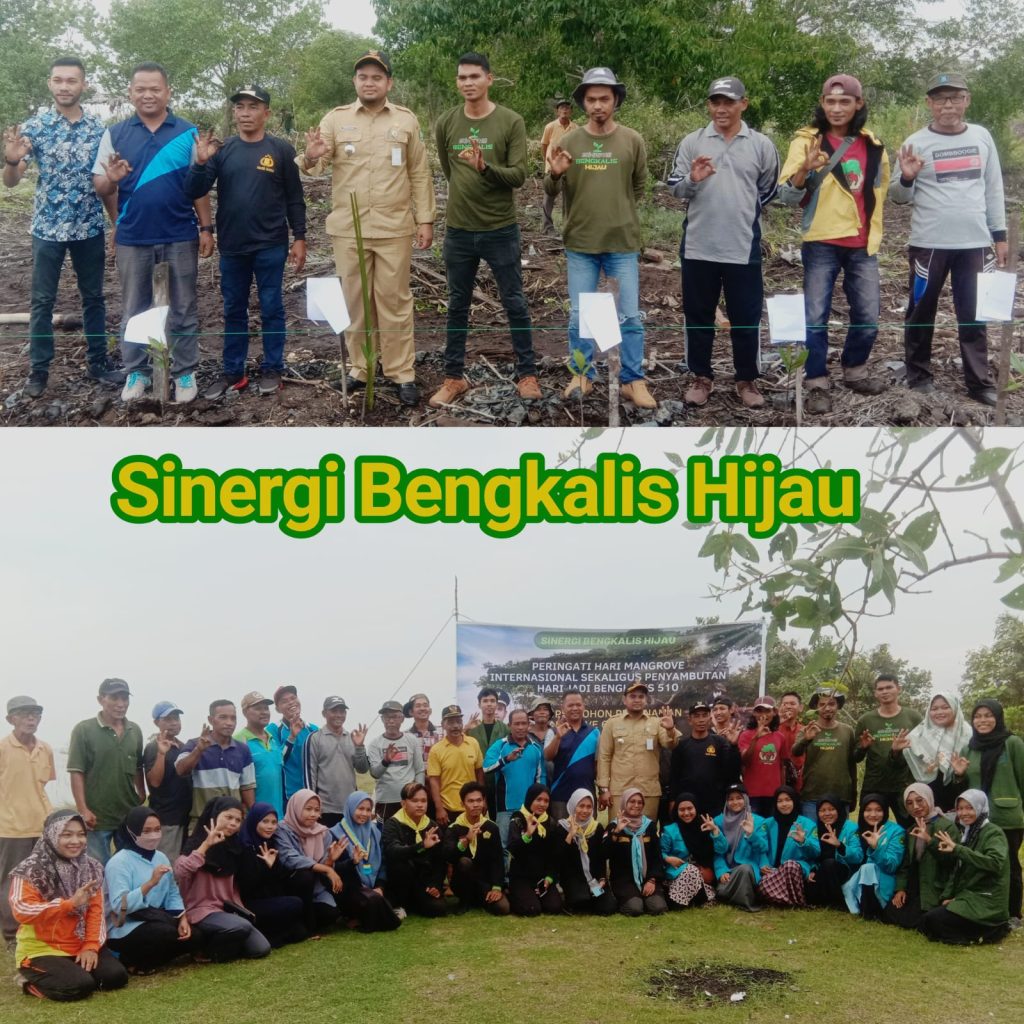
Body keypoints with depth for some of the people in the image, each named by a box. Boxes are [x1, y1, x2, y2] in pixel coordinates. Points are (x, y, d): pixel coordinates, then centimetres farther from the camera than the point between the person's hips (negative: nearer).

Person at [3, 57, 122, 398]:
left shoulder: (99, 128, 2)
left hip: (90, 229, 2)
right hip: (47, 229, -2)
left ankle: (98, 362, 24)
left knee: (93, 297, 12)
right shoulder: (34, 127, -5)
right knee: (42, 301, 5)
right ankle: (38, 370, 13)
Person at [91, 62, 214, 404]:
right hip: (132, 237, 1)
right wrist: (111, 179, -19)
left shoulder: (188, 133, 2)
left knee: (183, 309, 7)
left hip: (180, 237, -1)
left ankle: (184, 372, 17)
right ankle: (136, 371, 21)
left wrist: (206, 228, -1)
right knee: (134, 310, 10)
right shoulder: (115, 134, 3)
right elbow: (100, 188, 3)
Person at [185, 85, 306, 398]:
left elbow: (294, 198, 1)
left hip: (270, 246, -3)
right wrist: (201, 162, -16)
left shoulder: (281, 149, -2)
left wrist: (299, 238, -3)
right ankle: (233, 372, 17)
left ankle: (272, 369, 14)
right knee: (234, 311, 9)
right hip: (232, 247, 3)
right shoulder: (222, 150, 4)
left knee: (271, 309, 5)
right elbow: (194, 193, 0)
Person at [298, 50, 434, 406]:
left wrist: (425, 220, 1)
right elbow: (316, 166, -4)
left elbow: (420, 174, 7)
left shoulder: (406, 120, 5)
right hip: (348, 229, 1)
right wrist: (310, 158, -28)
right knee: (354, 301, 8)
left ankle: (402, 374, 8)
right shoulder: (335, 118, 4)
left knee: (394, 302, 3)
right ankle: (360, 368, 20)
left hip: (394, 229, -1)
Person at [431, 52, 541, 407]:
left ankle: (527, 373, 20)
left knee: (514, 302, 7)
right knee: (457, 305, 10)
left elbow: (519, 175, -13)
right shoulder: (445, 124, 2)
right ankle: (454, 377, 19)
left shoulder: (511, 122, -7)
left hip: (501, 229, -2)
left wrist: (485, 167, -29)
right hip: (458, 230, 3)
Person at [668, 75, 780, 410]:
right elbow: (675, 188, 1)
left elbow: (768, 191, 15)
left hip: (743, 247, 0)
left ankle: (747, 380, 19)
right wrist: (692, 180, -18)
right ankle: (702, 377, 23)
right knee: (698, 315, 10)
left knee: (746, 318, 6)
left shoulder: (761, 144, 3)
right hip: (698, 245, 1)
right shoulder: (692, 141, 2)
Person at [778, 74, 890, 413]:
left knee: (868, 316, 8)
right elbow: (787, 196, -14)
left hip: (862, 245, 4)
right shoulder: (807, 141, -5)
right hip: (821, 244, -4)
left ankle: (855, 372, 29)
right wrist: (804, 170, -31)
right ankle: (816, 384, 8)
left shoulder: (872, 145, 7)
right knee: (816, 316, -3)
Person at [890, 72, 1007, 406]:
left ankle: (980, 382, 10)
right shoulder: (917, 143, -3)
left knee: (974, 315, 4)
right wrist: (906, 179, -21)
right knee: (921, 311, 8)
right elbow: (899, 197, 1)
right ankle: (919, 375, 21)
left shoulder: (982, 137, 7)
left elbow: (993, 188, 11)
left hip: (974, 243, 2)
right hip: (929, 243, -2)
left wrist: (1000, 235, 9)